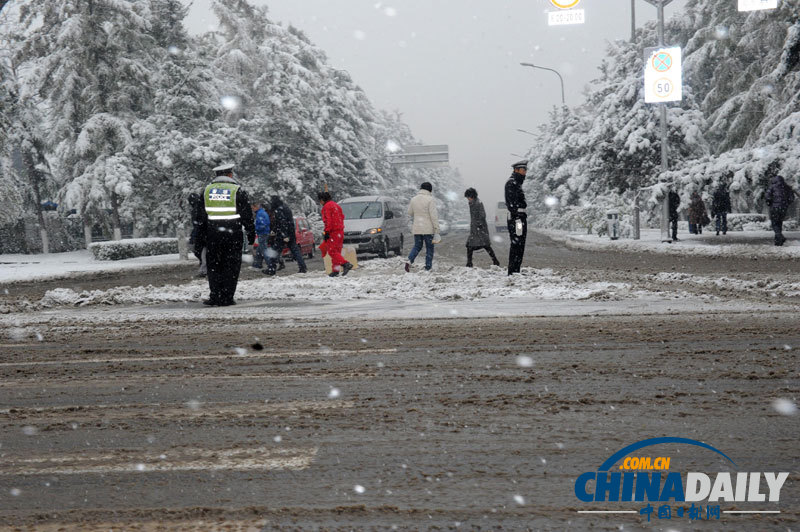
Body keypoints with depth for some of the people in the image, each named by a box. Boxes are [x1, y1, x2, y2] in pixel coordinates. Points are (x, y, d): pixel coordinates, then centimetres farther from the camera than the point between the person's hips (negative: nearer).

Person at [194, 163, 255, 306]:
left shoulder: (207, 190, 10)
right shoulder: (237, 190, -1)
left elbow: (200, 217, 11)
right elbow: (246, 215, -2)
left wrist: (199, 240, 15)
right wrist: (251, 234, 7)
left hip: (212, 234, 3)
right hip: (233, 234, -3)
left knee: (214, 266, 9)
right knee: (231, 267, 2)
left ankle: (215, 297, 3)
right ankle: (226, 298, 0)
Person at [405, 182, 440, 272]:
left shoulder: (414, 199, 5)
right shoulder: (430, 199, -12)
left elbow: (410, 213, 13)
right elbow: (433, 215, -16)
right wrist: (436, 227, -13)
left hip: (416, 228, 4)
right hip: (428, 229, -4)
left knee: (417, 246, 15)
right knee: (429, 248, 8)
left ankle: (410, 261, -8)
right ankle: (428, 268, 7)